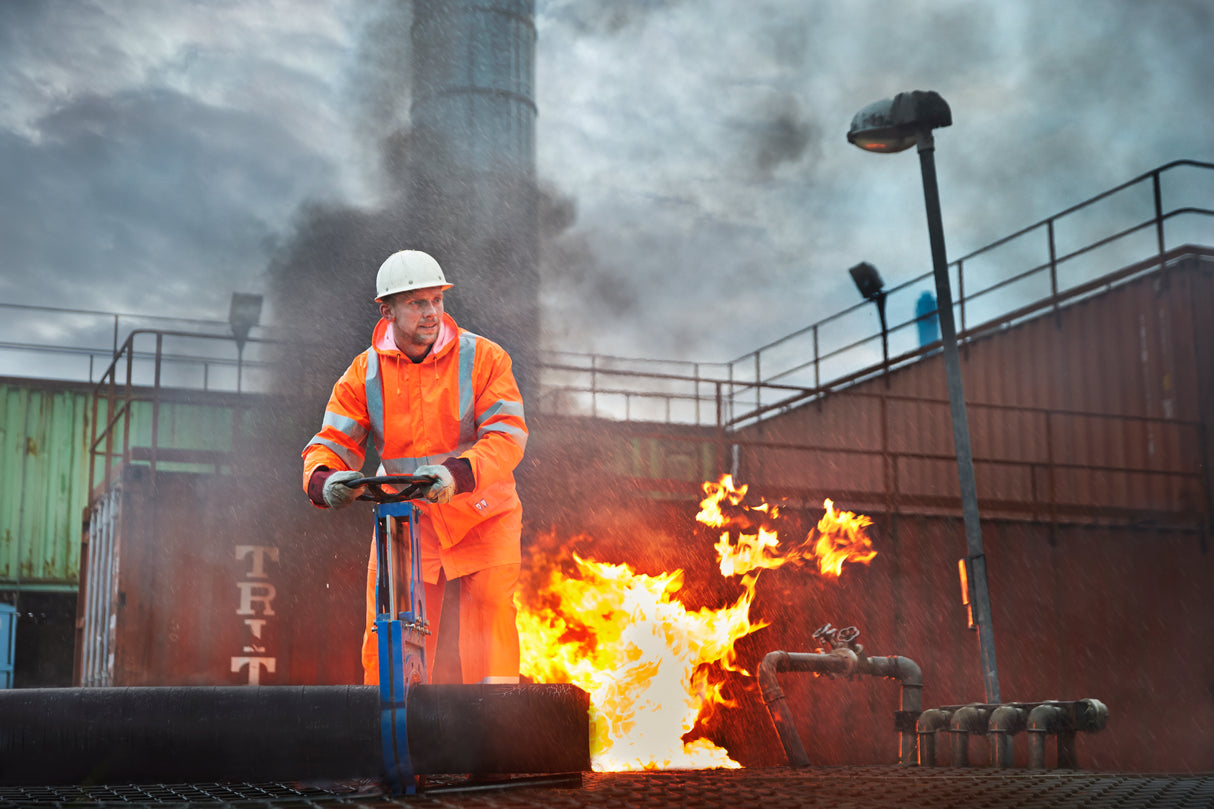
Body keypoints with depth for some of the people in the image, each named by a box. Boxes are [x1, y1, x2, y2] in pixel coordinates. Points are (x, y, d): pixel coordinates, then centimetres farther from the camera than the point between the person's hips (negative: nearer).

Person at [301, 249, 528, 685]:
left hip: (481, 514, -2)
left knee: (490, 609, -14)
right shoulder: (364, 373, 0)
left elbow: (507, 433, -18)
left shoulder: (484, 358, -8)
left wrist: (458, 474, -36)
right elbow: (332, 442, -1)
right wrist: (323, 481, -26)